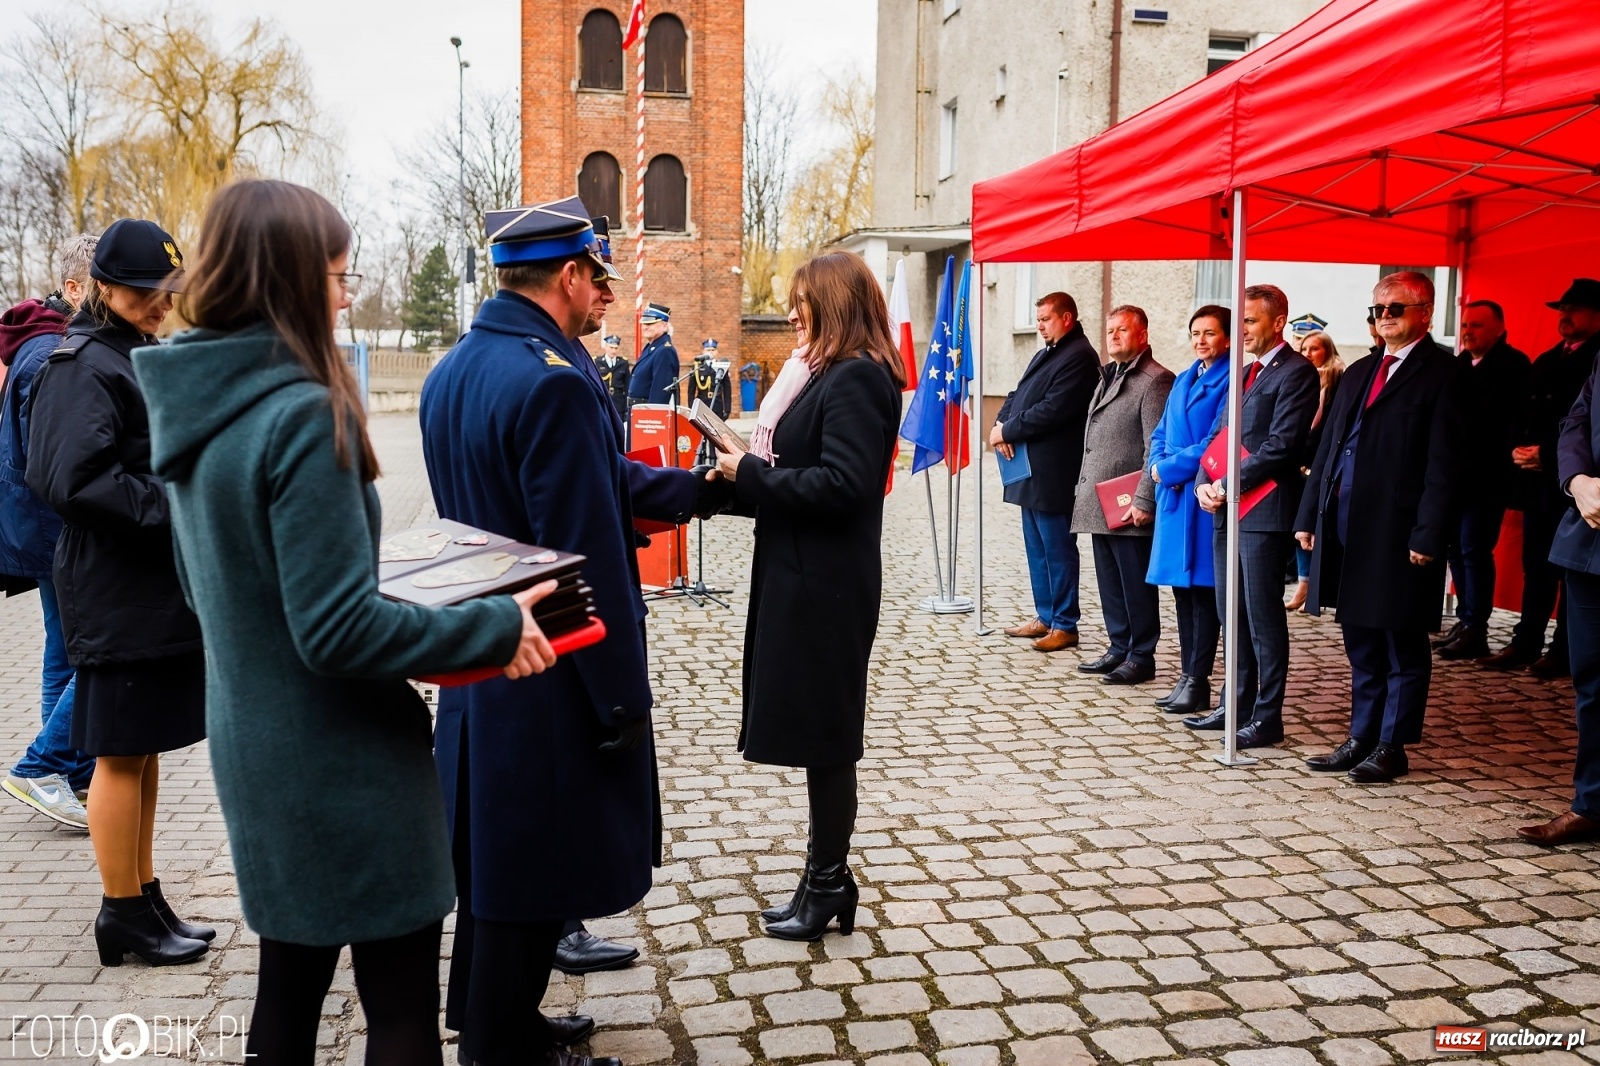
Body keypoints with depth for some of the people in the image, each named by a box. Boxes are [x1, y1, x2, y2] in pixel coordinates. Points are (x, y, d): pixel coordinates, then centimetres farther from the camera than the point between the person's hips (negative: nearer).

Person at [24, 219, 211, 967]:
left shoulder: (142, 358, 16)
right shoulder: (86, 367, -14)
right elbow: (74, 479, -24)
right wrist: (175, 511, -21)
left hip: (160, 587, 9)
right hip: (119, 593, -9)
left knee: (142, 749, 15)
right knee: (122, 753, 1)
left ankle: (142, 901, 27)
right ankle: (125, 915, 13)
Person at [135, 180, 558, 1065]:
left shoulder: (191, 409, 4)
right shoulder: (302, 415, -23)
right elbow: (338, 631, -25)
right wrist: (497, 627, -18)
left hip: (253, 749, 9)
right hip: (343, 760, -8)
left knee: (289, 978, 21)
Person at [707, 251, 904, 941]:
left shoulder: (857, 379, -15)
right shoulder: (829, 375, 14)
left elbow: (842, 485, -24)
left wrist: (751, 474, -15)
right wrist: (741, 478, 4)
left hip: (825, 590, -10)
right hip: (802, 581, 10)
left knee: (823, 735, 2)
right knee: (819, 734, 15)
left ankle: (829, 885, 16)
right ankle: (826, 877, 26)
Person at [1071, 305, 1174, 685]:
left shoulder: (1155, 380, -10)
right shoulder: (1108, 376, 19)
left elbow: (1157, 448, -16)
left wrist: (1144, 501, -19)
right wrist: (1086, 490, 17)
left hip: (1129, 507, -9)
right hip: (1100, 504, 9)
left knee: (1136, 583, 0)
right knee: (1110, 582, 14)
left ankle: (1141, 657, 9)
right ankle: (1119, 649, 23)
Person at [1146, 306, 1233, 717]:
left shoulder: (1230, 382, -8)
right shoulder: (1184, 380, 18)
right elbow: (1160, 434, 17)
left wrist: (1170, 467, -12)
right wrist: (1159, 465, -2)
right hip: (1174, 497, 8)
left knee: (1203, 590, -3)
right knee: (1183, 589, 11)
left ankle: (1197, 683, 3)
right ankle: (1187, 676, 18)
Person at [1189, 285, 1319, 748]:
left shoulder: (1296, 372, -8)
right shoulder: (1243, 374, 20)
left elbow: (1281, 445, -16)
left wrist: (1228, 486, -14)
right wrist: (1205, 484, 1)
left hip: (1265, 511, -8)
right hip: (1227, 510, 9)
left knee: (1263, 615, -3)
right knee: (1232, 613, 12)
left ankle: (1267, 716, 5)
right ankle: (1237, 706, 22)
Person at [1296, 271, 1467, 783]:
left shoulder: (1443, 372, -5)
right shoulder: (1359, 374, 18)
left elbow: (1445, 462, -12)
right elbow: (1328, 447, 18)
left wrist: (1429, 535, -17)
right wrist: (1308, 515, 12)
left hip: (1399, 530, -7)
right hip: (1348, 528, 7)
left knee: (1402, 646, 4)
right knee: (1361, 643, 15)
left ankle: (1392, 746, 12)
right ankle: (1361, 738, 25)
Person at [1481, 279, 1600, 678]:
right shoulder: (1546, 361, 17)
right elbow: (1523, 413, 15)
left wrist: (1546, 453, -16)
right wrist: (1518, 448, -2)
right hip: (1536, 479, 7)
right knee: (1535, 565, 10)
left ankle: (1563, 651, 5)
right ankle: (1526, 643, 15)